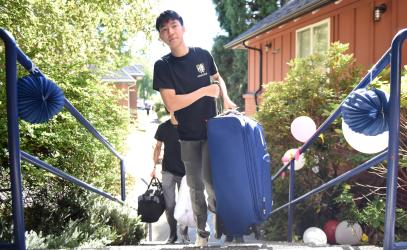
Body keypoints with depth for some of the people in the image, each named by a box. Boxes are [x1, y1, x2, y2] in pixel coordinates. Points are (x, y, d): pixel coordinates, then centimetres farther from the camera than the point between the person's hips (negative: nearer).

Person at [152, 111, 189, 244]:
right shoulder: (163, 127, 1)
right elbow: (158, 147, 9)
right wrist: (154, 166, 4)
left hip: (185, 171, -1)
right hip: (168, 171, 1)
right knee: (169, 204, 2)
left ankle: (184, 232, 22)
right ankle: (173, 233, 18)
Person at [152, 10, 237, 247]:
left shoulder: (203, 55, -2)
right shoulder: (162, 66, -9)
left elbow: (218, 78, 16)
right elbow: (172, 103, -18)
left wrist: (226, 98, -2)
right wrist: (205, 91, -17)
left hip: (212, 129, 1)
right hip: (187, 135, 0)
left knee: (210, 179, -5)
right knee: (195, 185, 9)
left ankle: (215, 206, 32)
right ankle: (202, 231, 29)